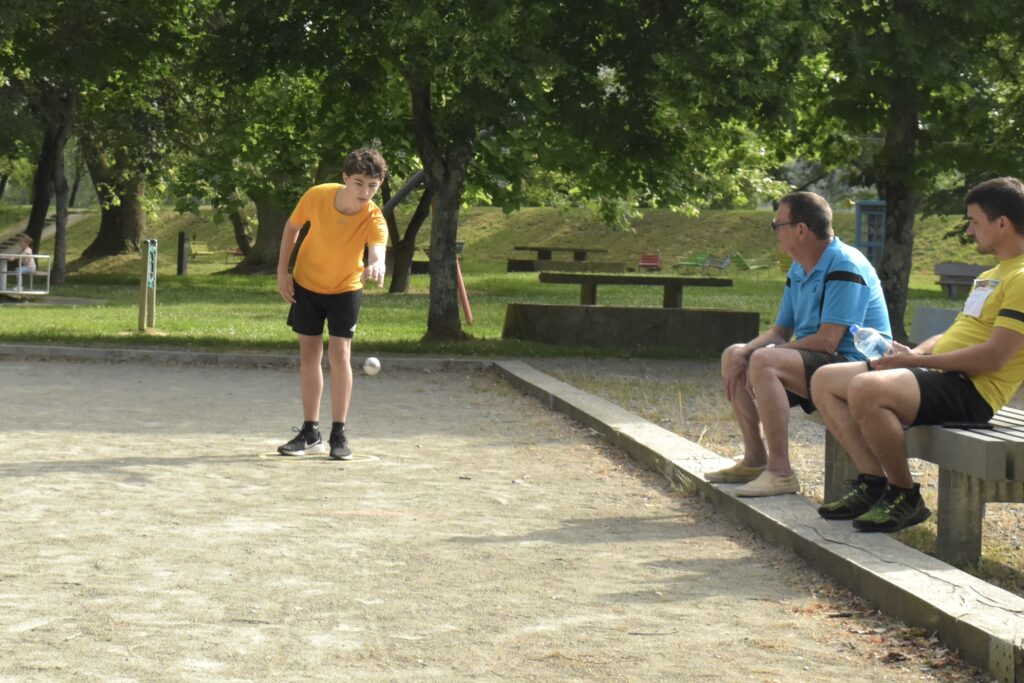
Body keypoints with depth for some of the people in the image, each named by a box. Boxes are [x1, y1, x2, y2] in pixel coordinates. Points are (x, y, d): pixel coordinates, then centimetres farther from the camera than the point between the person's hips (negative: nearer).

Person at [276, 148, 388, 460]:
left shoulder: (374, 220, -30)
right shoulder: (316, 196, -24)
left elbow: (378, 251, -51)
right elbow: (292, 227, -4)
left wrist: (375, 267, -74)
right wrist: (282, 271, -8)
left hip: (345, 289, -2)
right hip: (306, 284, 2)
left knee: (339, 355, -10)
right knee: (309, 356, 6)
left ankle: (338, 434, 1)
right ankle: (310, 432, 15)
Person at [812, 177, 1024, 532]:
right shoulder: (992, 275, 23)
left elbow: (993, 357, -20)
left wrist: (917, 360, -14)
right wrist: (913, 353, 5)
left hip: (970, 391, -11)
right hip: (940, 374, 11)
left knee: (865, 389, -33)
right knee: (825, 380, 3)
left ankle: (905, 496, -16)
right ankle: (873, 482, -3)